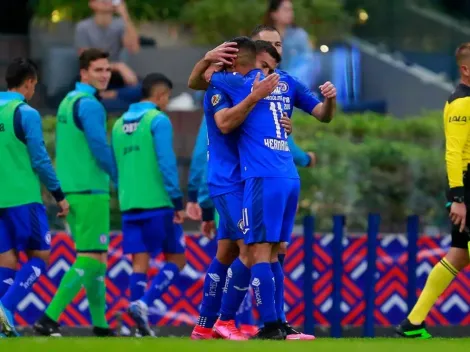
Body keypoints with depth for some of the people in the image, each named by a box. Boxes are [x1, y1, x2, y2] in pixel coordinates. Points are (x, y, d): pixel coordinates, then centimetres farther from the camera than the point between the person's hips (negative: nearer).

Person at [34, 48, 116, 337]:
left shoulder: (67, 102, 16)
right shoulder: (89, 105, -13)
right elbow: (100, 149, -17)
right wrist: (122, 180, -5)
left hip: (70, 191, 10)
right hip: (90, 191, -10)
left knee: (96, 258, 14)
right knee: (91, 258, -9)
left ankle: (100, 324, 16)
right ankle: (49, 318, -18)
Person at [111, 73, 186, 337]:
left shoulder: (120, 124, 14)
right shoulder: (158, 120, -7)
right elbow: (167, 163, -14)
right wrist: (178, 201, -12)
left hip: (130, 205, 6)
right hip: (158, 204, -6)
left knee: (140, 263, 5)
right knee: (176, 260, 3)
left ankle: (143, 325, -1)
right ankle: (143, 303, -16)